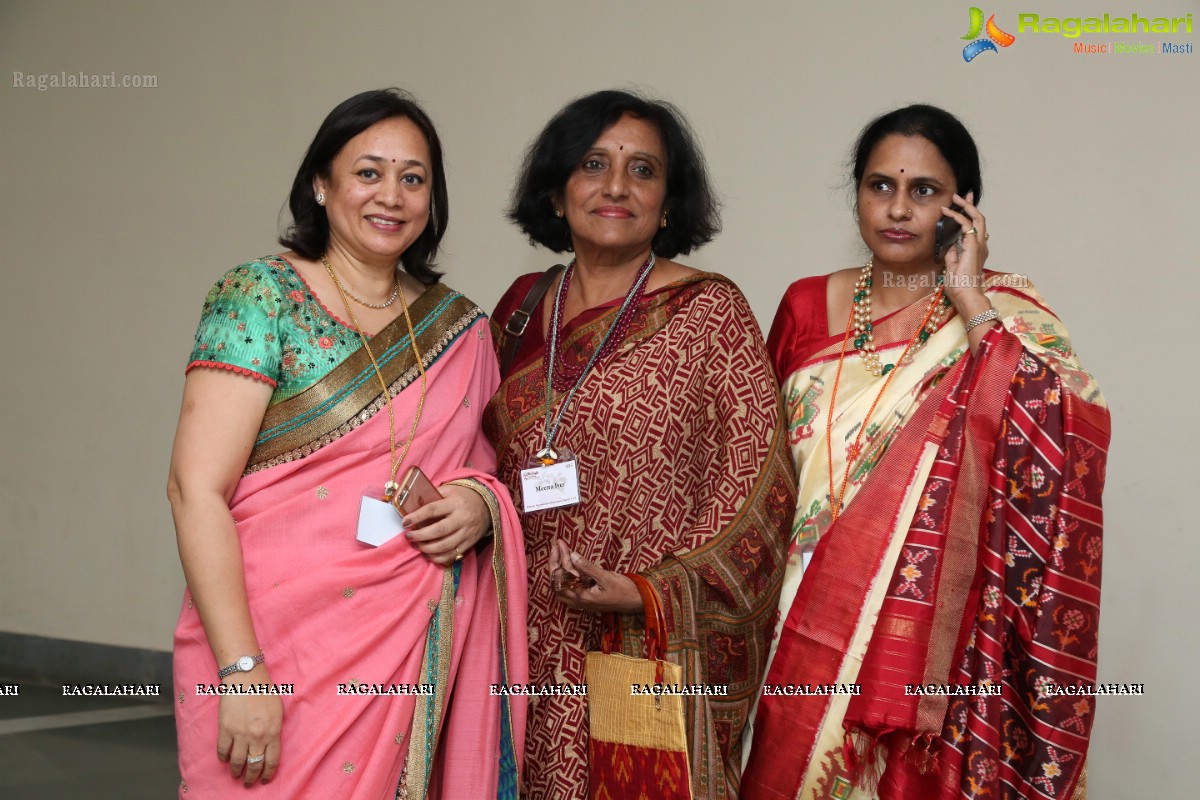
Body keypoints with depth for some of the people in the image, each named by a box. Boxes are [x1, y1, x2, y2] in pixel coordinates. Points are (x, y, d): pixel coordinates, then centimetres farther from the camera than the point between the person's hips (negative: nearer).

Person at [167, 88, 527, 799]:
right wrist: (241, 672, -19)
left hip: (424, 656, 4)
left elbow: (490, 465, 21)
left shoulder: (462, 327, 10)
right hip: (282, 652, -4)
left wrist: (482, 503, -4)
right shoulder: (263, 296, -5)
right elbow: (197, 490, -12)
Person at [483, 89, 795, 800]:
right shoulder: (523, 306, 10)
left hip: (659, 644, -4)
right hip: (535, 642, 4)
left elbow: (761, 478, -8)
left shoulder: (709, 310, -4)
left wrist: (661, 589, -15)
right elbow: (485, 460, 21)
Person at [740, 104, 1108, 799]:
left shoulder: (1004, 313, -3)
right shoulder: (807, 306, 7)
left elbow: (1069, 433, -22)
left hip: (924, 626, -3)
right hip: (804, 623, 3)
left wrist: (971, 302, -18)